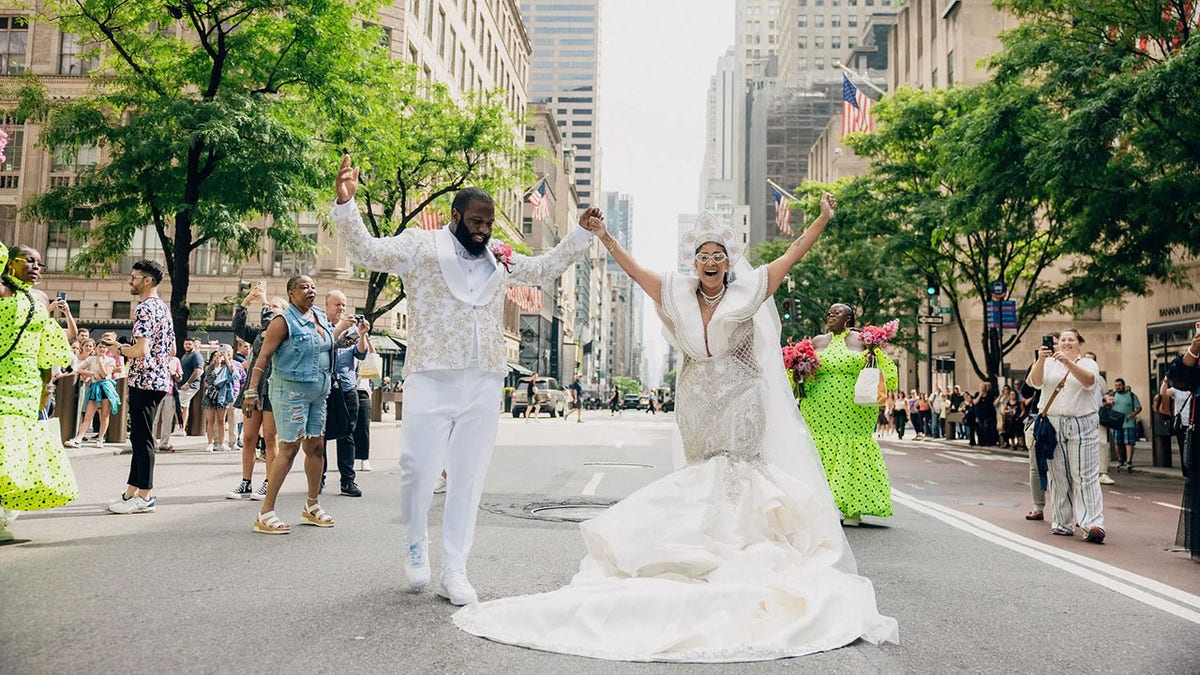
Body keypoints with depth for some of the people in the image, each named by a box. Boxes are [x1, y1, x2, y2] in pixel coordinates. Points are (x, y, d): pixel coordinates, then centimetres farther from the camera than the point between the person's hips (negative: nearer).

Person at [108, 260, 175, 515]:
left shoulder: (144, 309, -14)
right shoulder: (164, 308, 17)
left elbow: (141, 350, -24)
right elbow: (172, 350, 21)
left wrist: (121, 350, -4)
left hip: (145, 381, -10)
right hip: (159, 380, 10)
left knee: (142, 439, -5)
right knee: (139, 437, 14)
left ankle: (145, 497, -1)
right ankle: (131, 492, 21)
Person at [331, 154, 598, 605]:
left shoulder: (499, 259, 19)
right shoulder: (419, 245, 6)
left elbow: (547, 267, 32)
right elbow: (366, 251, -4)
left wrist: (581, 232, 24)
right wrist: (346, 202, -18)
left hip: (484, 383, 4)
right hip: (431, 378, -4)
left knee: (468, 477, 4)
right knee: (419, 466, -9)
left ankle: (454, 571, 13)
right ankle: (416, 543, 21)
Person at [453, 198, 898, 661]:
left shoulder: (746, 294, -2)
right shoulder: (678, 296, 5)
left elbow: (789, 257, -4)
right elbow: (635, 270, 8)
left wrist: (822, 221, -9)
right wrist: (604, 237, 3)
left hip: (742, 409, -2)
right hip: (698, 409, 2)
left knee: (741, 478, 0)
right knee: (703, 480, 6)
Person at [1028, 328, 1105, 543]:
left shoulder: (1087, 364, 8)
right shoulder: (1049, 364, 12)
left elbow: (1088, 380, -15)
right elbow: (1035, 382, -7)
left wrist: (1068, 362, -29)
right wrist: (1040, 359, -23)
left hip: (1083, 425, -2)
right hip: (1053, 425, 2)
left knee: (1085, 476, -7)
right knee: (1058, 476, 4)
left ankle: (1094, 524, -10)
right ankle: (1063, 523, 11)